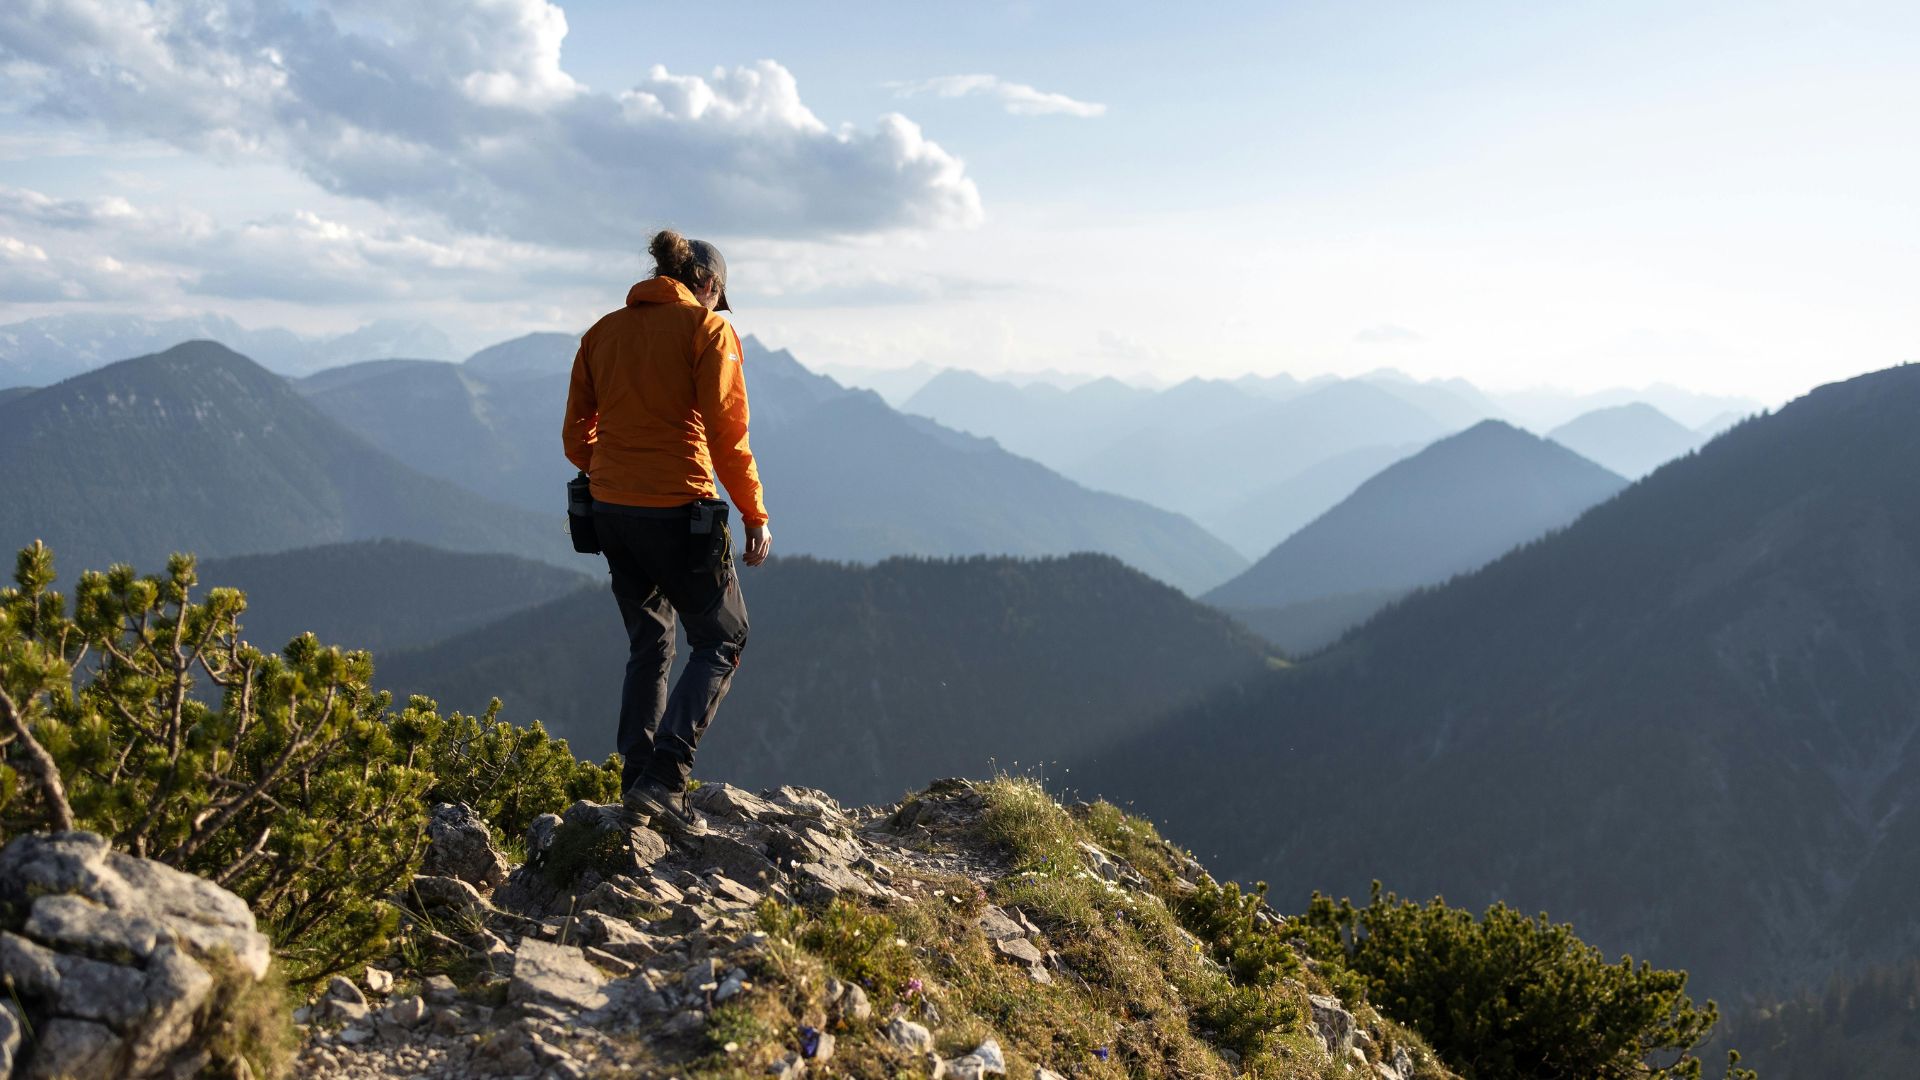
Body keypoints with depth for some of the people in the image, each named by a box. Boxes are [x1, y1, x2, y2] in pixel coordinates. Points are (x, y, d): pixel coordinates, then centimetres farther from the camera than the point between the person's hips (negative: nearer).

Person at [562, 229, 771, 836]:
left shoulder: (602, 332, 11)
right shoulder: (707, 328, -5)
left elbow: (576, 437, 12)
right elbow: (726, 433, -12)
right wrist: (755, 515, -5)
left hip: (610, 511, 6)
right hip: (678, 511, -6)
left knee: (648, 646, 20)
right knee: (721, 642, 7)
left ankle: (637, 779, 18)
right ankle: (664, 776, -6)